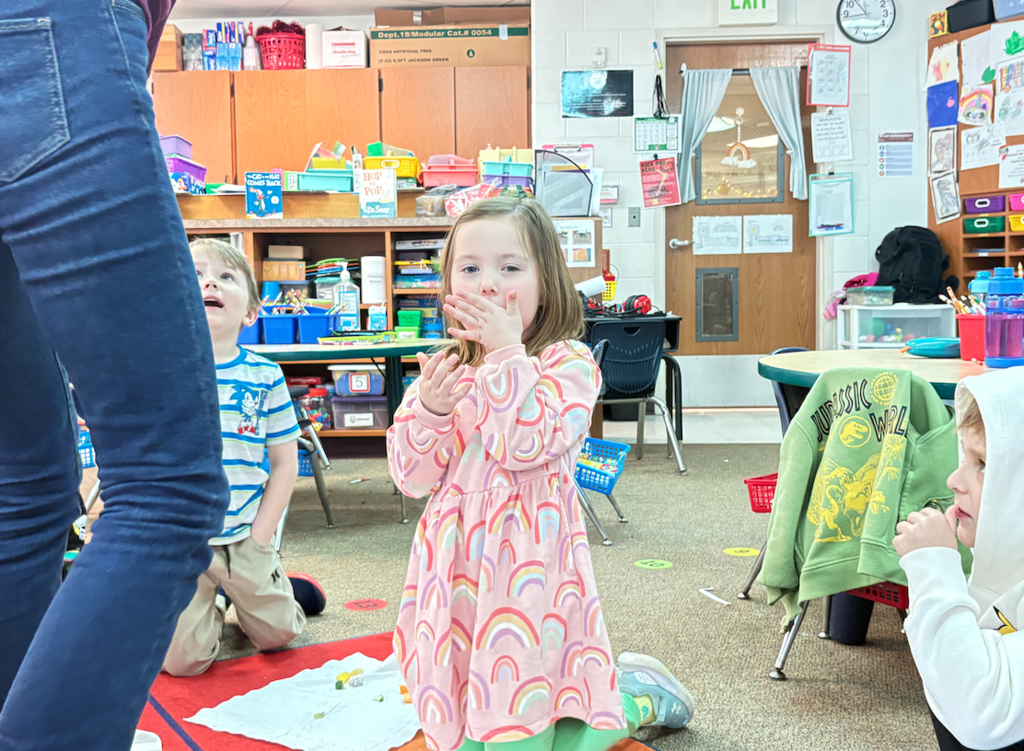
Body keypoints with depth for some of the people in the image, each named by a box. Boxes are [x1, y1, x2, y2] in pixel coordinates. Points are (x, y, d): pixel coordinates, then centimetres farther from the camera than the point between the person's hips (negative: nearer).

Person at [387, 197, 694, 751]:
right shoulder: (446, 369, 6)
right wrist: (428, 409, -14)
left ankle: (635, 701, 23)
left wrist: (507, 351, -19)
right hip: (456, 575, 6)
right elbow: (413, 477, 3)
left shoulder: (568, 362, -8)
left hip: (526, 572, -6)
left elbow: (524, 446, -22)